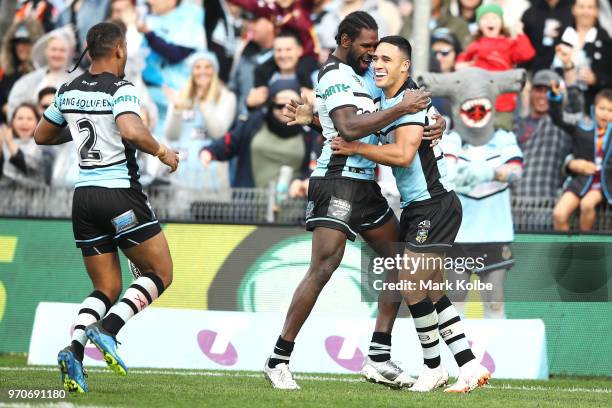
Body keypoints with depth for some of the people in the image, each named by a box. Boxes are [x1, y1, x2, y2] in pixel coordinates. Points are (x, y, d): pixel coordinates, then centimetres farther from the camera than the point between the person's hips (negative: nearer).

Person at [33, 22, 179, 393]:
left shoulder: (69, 91, 9)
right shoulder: (120, 89, -11)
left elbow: (42, 136, 22)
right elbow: (131, 130, -29)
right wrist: (162, 151, -12)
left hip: (84, 195, 6)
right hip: (121, 195, -6)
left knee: (107, 289, 12)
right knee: (160, 274, 8)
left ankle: (74, 348, -14)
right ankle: (108, 330, -14)